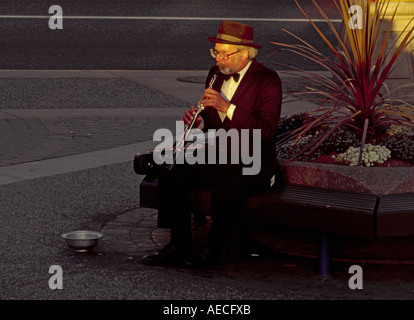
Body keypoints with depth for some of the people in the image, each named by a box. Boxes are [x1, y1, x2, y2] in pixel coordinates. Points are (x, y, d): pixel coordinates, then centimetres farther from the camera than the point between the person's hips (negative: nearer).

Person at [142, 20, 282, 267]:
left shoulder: (267, 80, -11)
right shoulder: (216, 74, 11)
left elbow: (267, 128, -22)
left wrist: (227, 107, -27)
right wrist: (198, 122, -7)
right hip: (217, 160, 7)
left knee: (225, 190, -35)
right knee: (172, 177, -15)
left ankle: (214, 250, -13)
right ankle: (179, 246, -5)